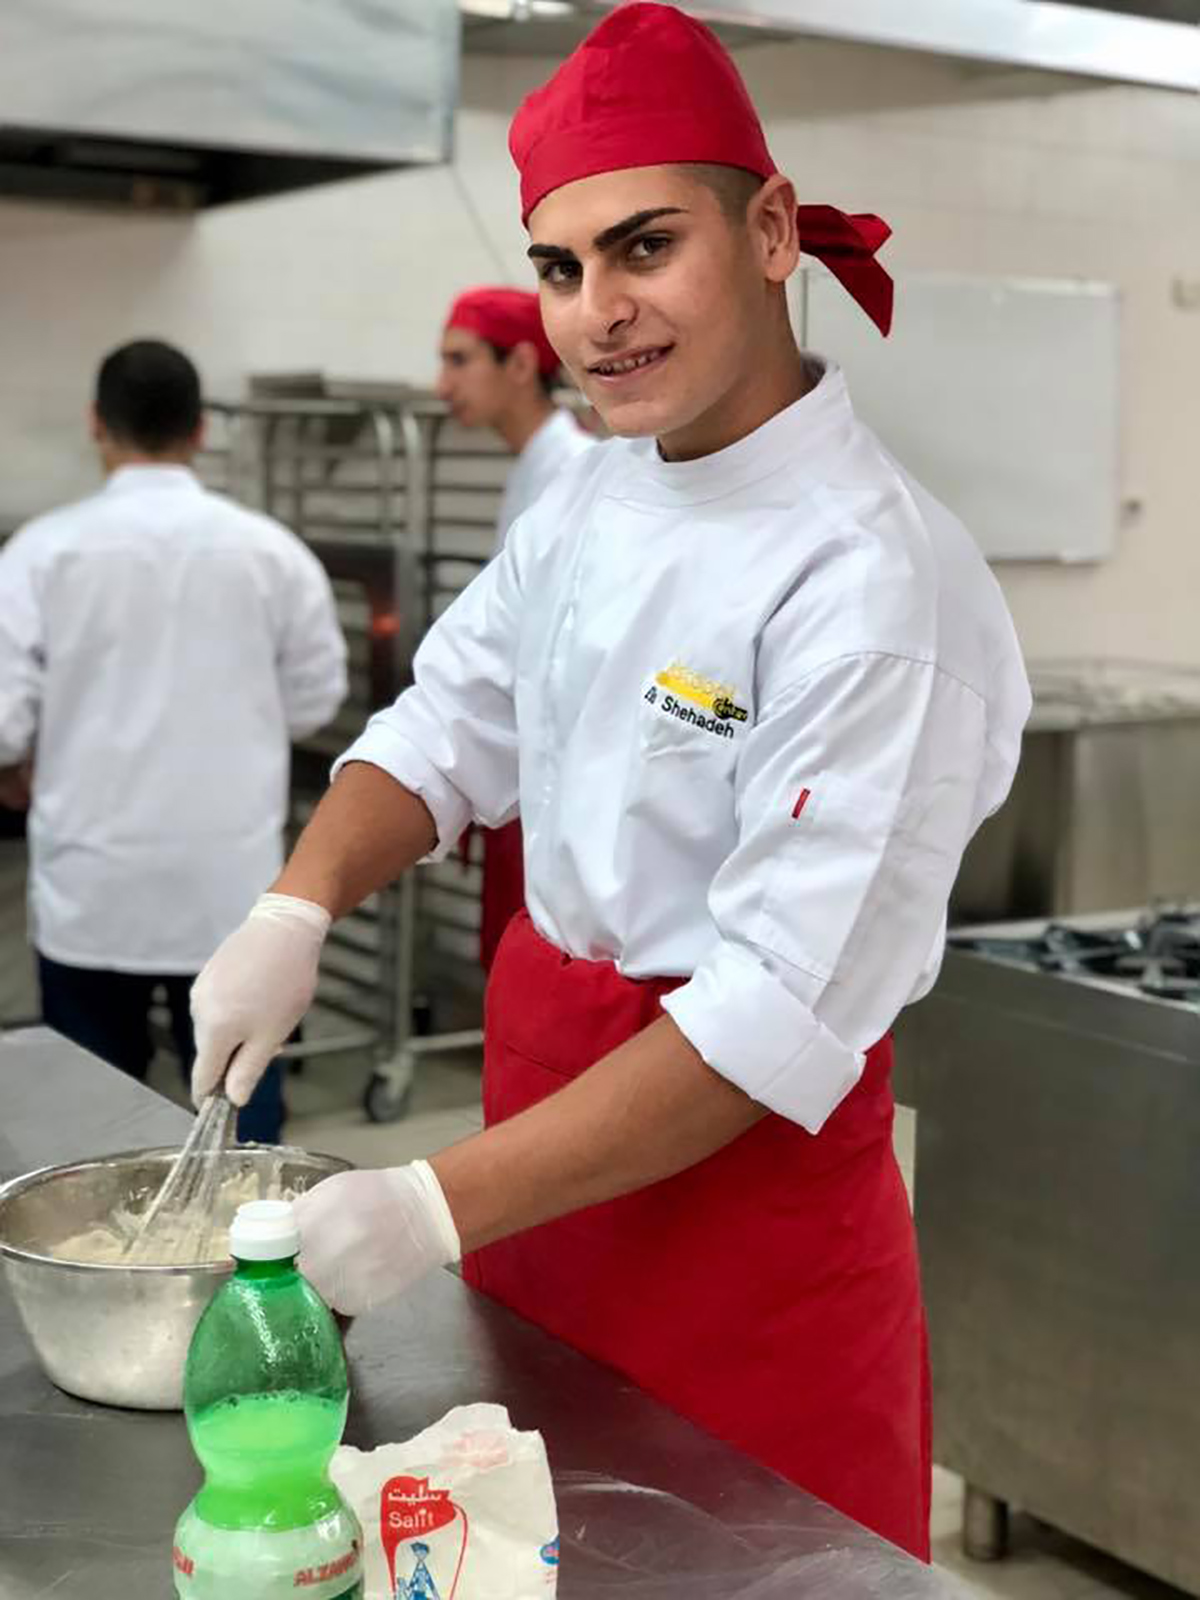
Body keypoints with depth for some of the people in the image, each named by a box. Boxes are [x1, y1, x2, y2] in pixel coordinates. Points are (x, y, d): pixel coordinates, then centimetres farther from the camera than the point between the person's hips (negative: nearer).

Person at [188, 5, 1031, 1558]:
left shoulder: (877, 582, -24)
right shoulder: (590, 501, 1)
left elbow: (783, 1013, -27)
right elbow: (448, 728, 8)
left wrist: (445, 1204, -29)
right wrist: (300, 909, -11)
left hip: (737, 1164, -7)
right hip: (546, 1076, 7)